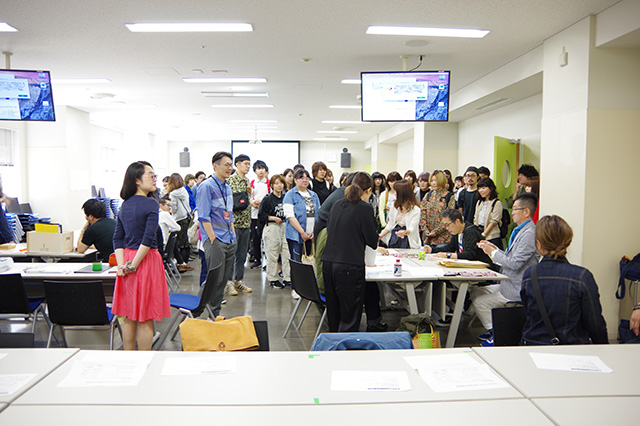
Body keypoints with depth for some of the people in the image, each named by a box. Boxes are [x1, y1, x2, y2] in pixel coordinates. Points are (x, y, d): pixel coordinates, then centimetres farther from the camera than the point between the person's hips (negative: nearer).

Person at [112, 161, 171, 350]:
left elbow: (117, 238, 7)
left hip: (127, 257, 7)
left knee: (130, 317, 15)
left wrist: (121, 264, 0)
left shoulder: (125, 205, 10)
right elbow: (148, 238, -19)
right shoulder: (151, 203, -11)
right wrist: (134, 265, -14)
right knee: (145, 319, 2)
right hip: (146, 260, -7)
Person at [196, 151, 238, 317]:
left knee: (224, 278, 12)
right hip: (215, 241, -8)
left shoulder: (227, 187, 17)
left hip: (230, 240, 8)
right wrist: (213, 239, -17)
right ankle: (211, 315, 5)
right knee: (216, 279, -5)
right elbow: (204, 216, -14)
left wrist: (233, 235, 16)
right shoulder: (207, 186, -9)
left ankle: (216, 313, 22)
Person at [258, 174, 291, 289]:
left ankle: (287, 278, 12)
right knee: (272, 255, 3)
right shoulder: (267, 199, -3)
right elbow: (261, 215, -5)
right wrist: (274, 218, -13)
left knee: (287, 254, 3)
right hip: (272, 228, -4)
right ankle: (272, 279, 14)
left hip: (285, 227, 4)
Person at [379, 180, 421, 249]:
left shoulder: (415, 210, -7)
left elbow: (412, 228, -15)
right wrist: (381, 235, 4)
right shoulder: (395, 205, 12)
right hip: (394, 239, 4)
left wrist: (405, 232, -36)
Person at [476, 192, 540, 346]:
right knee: (475, 292, 15)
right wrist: (494, 248, 6)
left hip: (516, 290, -11)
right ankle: (494, 330, 22)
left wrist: (493, 253, -16)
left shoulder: (529, 233, -23)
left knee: (480, 302, -6)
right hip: (509, 284, 11)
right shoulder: (520, 230, 11)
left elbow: (515, 263, -27)